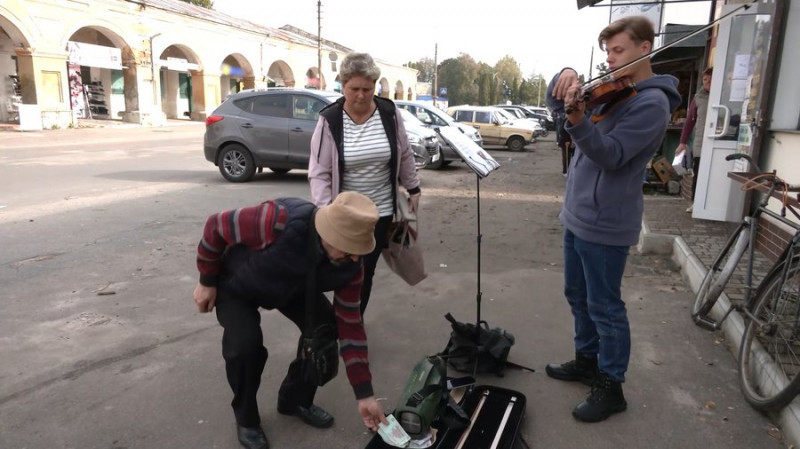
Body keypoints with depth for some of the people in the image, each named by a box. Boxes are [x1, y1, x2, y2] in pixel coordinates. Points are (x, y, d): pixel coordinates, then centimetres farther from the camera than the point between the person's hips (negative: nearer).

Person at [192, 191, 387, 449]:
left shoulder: (350, 265, -27)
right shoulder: (279, 221, -45)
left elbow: (349, 324, -18)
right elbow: (216, 226, -26)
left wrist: (364, 395, -17)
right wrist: (207, 282, -14)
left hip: (291, 288, 4)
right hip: (237, 284, -4)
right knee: (245, 343, -26)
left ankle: (296, 399, 16)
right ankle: (246, 418, 4)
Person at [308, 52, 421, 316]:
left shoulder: (389, 114, -4)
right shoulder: (329, 120, -12)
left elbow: (405, 155, 9)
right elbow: (319, 172, -12)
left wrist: (413, 189, 13)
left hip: (381, 210, 2)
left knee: (367, 271, 10)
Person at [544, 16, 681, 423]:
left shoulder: (651, 102, -15)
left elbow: (611, 156, -24)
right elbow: (556, 102, 10)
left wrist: (579, 123, -40)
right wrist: (566, 77, -12)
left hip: (605, 223, -9)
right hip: (578, 214, 9)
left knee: (604, 306, 2)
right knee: (578, 296, 19)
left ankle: (610, 388, 18)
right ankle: (587, 360, 37)